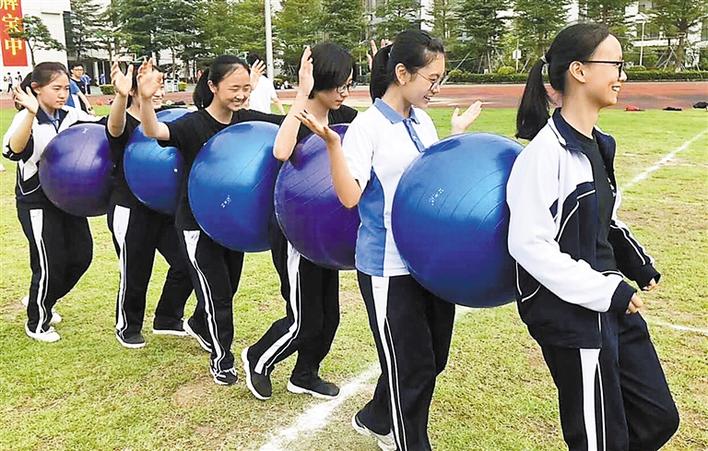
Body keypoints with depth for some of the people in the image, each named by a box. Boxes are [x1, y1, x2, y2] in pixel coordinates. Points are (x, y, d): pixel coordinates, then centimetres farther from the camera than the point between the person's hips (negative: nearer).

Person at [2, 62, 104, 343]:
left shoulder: (71, 116, 1)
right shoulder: (26, 119, -16)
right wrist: (31, 113, -48)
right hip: (37, 204, -6)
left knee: (81, 255, 9)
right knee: (51, 264, -2)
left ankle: (41, 302, 34)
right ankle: (37, 323, 22)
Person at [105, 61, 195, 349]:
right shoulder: (124, 124, -13)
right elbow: (115, 127, -37)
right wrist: (121, 97, -59)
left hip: (164, 209, 5)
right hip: (130, 213, -5)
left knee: (185, 264, 2)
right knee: (135, 275, 7)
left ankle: (167, 320, 24)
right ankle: (127, 328, 32)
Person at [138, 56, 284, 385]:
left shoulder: (248, 120, -5)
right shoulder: (194, 125, -21)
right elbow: (154, 132, -39)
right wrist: (145, 99, -58)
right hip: (197, 225, -6)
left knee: (228, 286, 21)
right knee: (216, 292, 2)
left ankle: (199, 325, 52)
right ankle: (221, 359, 26)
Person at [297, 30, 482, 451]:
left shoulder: (423, 121, 8)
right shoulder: (367, 126, -14)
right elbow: (349, 196, -21)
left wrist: (459, 134, 14)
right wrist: (332, 143, -31)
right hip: (390, 267, -8)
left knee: (433, 359, 18)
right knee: (411, 366, 3)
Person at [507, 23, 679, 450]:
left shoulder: (599, 145, 8)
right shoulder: (546, 152, -19)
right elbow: (529, 244, -22)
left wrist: (636, 261, 4)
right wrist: (605, 292, -20)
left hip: (611, 305, 9)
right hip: (570, 315, -9)